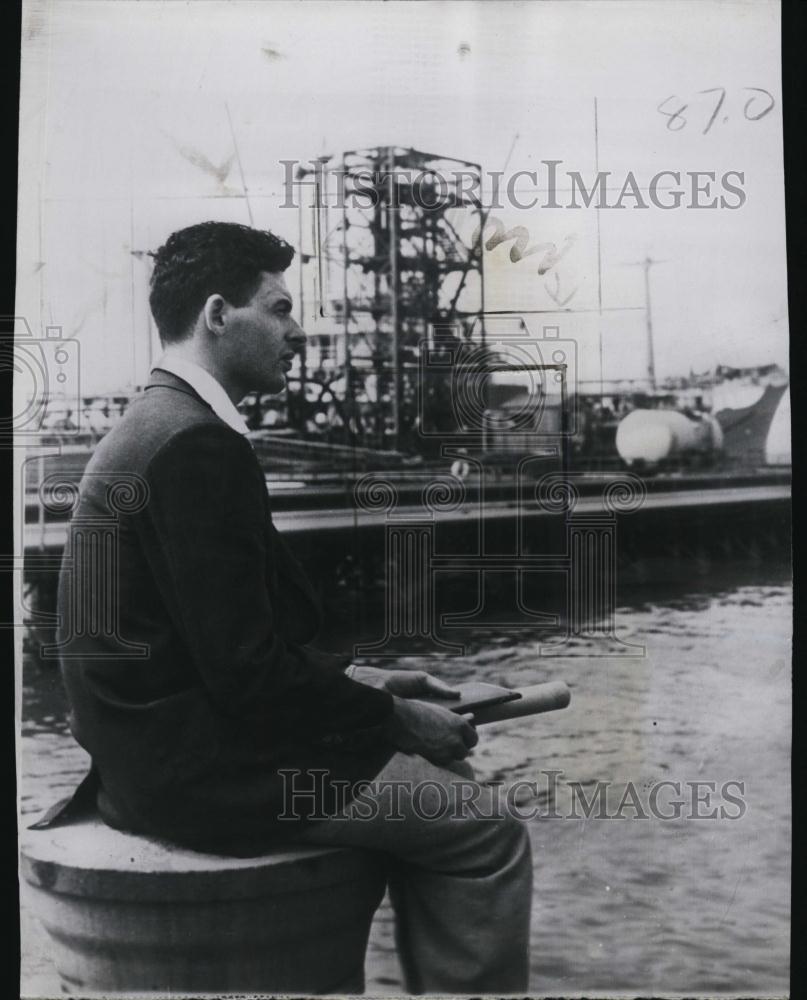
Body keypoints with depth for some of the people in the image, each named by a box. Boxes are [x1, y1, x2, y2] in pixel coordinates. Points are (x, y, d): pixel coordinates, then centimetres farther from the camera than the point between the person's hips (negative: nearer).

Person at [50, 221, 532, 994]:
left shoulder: (151, 425, 11)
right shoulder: (198, 442, -21)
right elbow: (245, 668, -22)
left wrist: (354, 677, 10)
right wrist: (395, 718, -9)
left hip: (155, 744, 10)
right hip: (194, 768, -10)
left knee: (441, 785, 17)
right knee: (487, 832, -5)